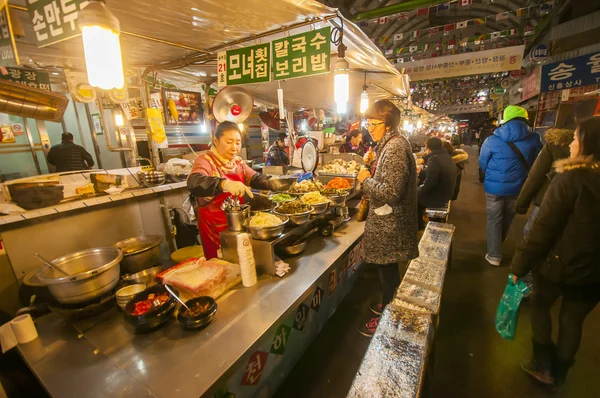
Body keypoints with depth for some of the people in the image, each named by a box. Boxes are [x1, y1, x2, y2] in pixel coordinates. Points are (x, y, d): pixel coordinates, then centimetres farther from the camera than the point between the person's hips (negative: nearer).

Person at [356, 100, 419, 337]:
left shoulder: (395, 147, -22)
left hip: (389, 223, -10)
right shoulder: (390, 144, 10)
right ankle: (387, 304, 42)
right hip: (387, 221, 10)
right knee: (386, 268, 23)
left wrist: (366, 180, -16)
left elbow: (391, 192, -28)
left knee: (387, 269, 6)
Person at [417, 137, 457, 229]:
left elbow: (430, 183, -31)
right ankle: (419, 221, 32)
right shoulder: (446, 156, 7)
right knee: (419, 189, 24)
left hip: (437, 198, -9)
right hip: (446, 194, 9)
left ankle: (418, 225, 23)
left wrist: (421, 191, -15)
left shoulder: (434, 159, -24)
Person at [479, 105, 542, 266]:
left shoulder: (493, 140, -14)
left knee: (494, 220, 8)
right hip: (518, 187, 3)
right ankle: (499, 243, 47)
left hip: (495, 187, -3)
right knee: (507, 218, 23)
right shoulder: (534, 140, -8)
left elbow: (483, 163, -2)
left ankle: (494, 255, 11)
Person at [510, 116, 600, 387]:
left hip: (559, 263, -5)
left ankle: (543, 365, 29)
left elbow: (544, 228, -21)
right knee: (573, 320, 20)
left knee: (540, 306, 20)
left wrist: (520, 263, -12)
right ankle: (559, 372, 36)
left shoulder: (571, 178, -20)